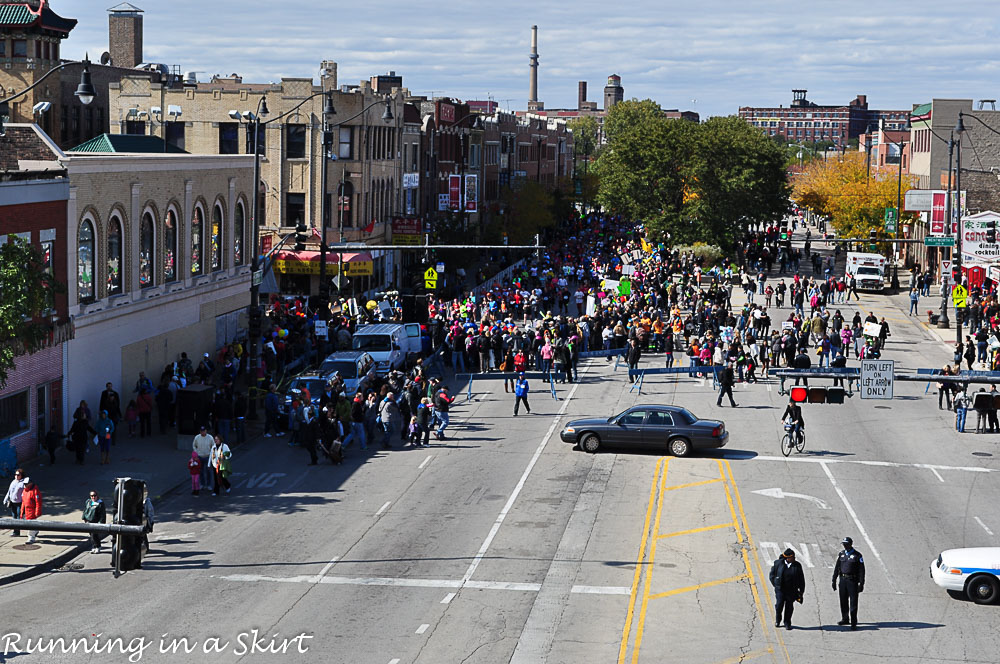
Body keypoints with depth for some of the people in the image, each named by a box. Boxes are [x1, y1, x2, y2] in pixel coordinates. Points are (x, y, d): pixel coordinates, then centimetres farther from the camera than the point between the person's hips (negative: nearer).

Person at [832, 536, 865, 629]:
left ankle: (853, 623, -2)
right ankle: (844, 619, 27)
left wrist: (861, 584, -10)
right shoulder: (841, 554, 9)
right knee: (843, 601, 11)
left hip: (853, 580, -5)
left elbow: (861, 570, -5)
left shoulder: (857, 555, -4)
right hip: (843, 580, 5)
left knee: (853, 602, -5)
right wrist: (834, 581, 9)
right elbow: (836, 568, 13)